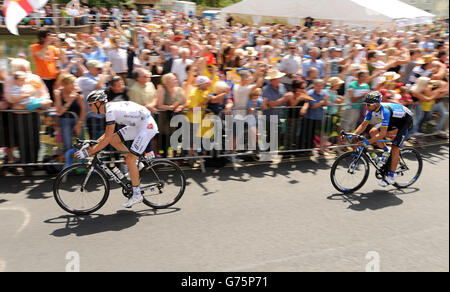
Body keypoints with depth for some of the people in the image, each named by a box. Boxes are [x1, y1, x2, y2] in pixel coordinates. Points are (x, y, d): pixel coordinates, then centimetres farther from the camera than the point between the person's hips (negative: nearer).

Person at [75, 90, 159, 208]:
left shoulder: (111, 110, -19)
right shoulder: (110, 108, 10)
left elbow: (107, 139, -22)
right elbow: (108, 134, 19)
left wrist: (88, 152, -18)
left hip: (148, 126, -10)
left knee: (130, 159, -11)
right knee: (114, 139, 2)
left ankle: (137, 195, -1)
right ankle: (135, 165, 11)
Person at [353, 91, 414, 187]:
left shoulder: (385, 111, -39)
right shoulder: (371, 109, -17)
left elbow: (383, 133, -40)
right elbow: (363, 125, -9)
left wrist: (368, 142, -47)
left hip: (406, 121, -8)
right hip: (394, 120, 8)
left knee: (395, 148, -14)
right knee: (372, 132, -11)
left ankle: (391, 177, -3)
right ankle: (386, 152, 10)